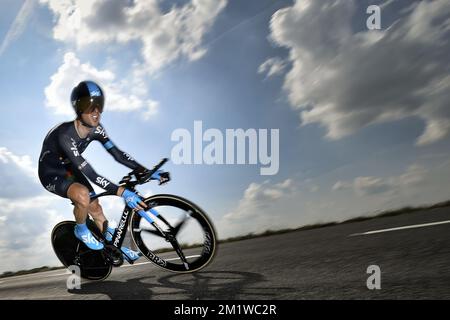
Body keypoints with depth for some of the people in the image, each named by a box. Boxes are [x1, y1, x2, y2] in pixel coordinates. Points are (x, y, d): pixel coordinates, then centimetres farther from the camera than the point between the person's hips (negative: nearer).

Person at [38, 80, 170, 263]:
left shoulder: (95, 129, -16)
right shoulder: (65, 135, -38)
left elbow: (116, 153, -17)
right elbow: (89, 173, -43)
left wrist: (146, 172, -27)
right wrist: (122, 192, -49)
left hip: (69, 170, 7)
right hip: (51, 174, -6)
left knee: (96, 209, 5)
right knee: (83, 195, -32)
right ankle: (81, 231, -1)